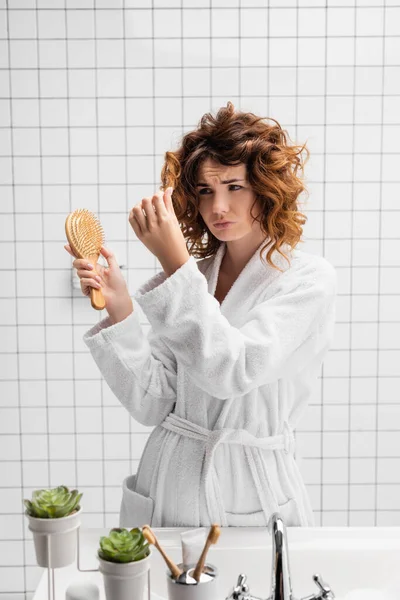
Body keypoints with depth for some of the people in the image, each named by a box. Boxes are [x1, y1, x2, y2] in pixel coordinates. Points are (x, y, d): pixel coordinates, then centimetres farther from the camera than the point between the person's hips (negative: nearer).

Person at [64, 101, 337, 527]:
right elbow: (151, 405, -3)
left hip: (252, 491, -3)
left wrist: (174, 261, -24)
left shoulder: (309, 280, -9)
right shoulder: (193, 276, 3)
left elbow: (232, 371, -24)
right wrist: (119, 309, -14)